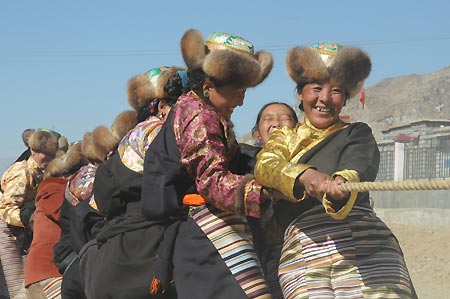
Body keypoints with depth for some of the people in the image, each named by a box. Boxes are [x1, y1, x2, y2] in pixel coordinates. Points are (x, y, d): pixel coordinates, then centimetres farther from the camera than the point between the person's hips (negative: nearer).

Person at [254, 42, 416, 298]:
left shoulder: (356, 134, 16)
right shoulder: (284, 138, 24)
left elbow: (361, 167, -7)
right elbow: (266, 166, 0)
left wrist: (341, 184, -32)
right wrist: (305, 176, -23)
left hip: (364, 251, -1)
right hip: (301, 259, 2)